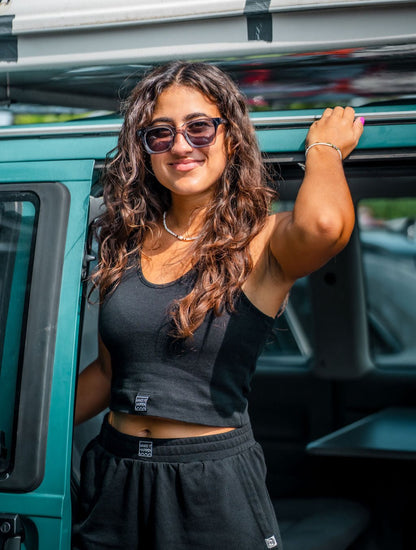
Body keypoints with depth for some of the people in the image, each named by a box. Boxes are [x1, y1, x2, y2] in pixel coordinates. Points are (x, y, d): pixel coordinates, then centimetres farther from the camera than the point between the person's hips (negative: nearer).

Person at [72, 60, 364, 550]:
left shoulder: (263, 242, -11)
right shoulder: (126, 241, 5)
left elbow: (323, 223, -36)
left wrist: (324, 148, -15)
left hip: (214, 484, -5)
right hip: (113, 474, 5)